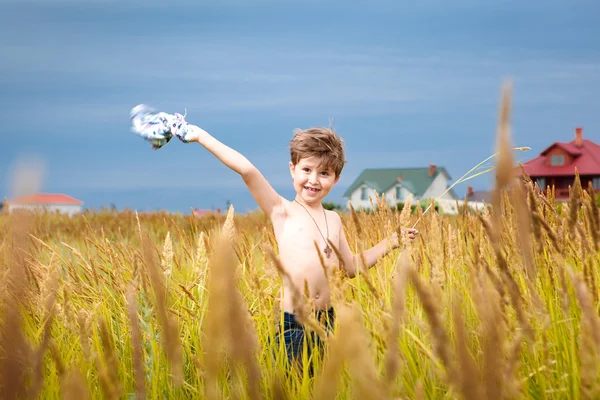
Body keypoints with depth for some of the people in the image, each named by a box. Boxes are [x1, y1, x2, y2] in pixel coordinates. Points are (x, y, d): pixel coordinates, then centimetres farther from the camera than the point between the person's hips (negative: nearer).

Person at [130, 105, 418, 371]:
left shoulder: (333, 220, 12)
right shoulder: (282, 212, -3)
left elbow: (351, 267, 23)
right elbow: (248, 171, -14)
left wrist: (390, 243, 18)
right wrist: (200, 135, -17)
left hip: (328, 322, 5)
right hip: (293, 325, -5)